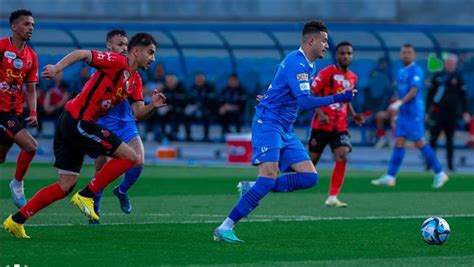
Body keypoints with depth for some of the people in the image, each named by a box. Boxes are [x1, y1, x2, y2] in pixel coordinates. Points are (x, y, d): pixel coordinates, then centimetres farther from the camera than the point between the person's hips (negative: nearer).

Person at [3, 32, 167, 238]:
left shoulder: (135, 81, 17)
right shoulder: (117, 62, -9)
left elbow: (138, 113, 13)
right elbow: (81, 54, -16)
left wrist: (153, 106, -7)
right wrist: (57, 67, -30)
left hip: (70, 124, 10)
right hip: (78, 120, -10)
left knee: (66, 186, 9)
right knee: (130, 156, -10)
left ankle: (16, 220, 9)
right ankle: (86, 196, -7)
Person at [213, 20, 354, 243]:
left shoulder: (306, 65, 15)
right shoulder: (296, 63, -16)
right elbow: (303, 101, -26)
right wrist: (337, 99, -26)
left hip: (285, 130, 9)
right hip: (268, 124, -9)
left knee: (309, 177, -4)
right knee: (269, 176, -23)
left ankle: (251, 190, 3)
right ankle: (225, 228, -21)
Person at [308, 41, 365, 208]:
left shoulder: (353, 78, 12)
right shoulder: (327, 73, -8)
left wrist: (354, 116, 9)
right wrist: (320, 113, -24)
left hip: (340, 126, 4)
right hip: (322, 125, -4)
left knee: (342, 155, -17)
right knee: (312, 160, 1)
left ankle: (332, 197, -15)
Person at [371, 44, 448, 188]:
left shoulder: (416, 71, -11)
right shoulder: (401, 71, 15)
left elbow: (413, 91, -20)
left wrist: (399, 103, -27)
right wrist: (396, 112, 20)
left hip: (414, 114, -8)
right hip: (403, 113, 8)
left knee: (419, 143, -5)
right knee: (399, 143, 4)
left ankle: (439, 173, 3)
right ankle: (390, 177, 1)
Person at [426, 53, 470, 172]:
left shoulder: (458, 78, 4)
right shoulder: (437, 76, 5)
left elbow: (463, 96, 6)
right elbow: (430, 94, 9)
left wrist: (465, 112, 1)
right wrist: (427, 111, 7)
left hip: (452, 113, 0)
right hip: (437, 112, 0)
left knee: (450, 140, 6)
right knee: (433, 138, -4)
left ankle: (450, 164, 11)